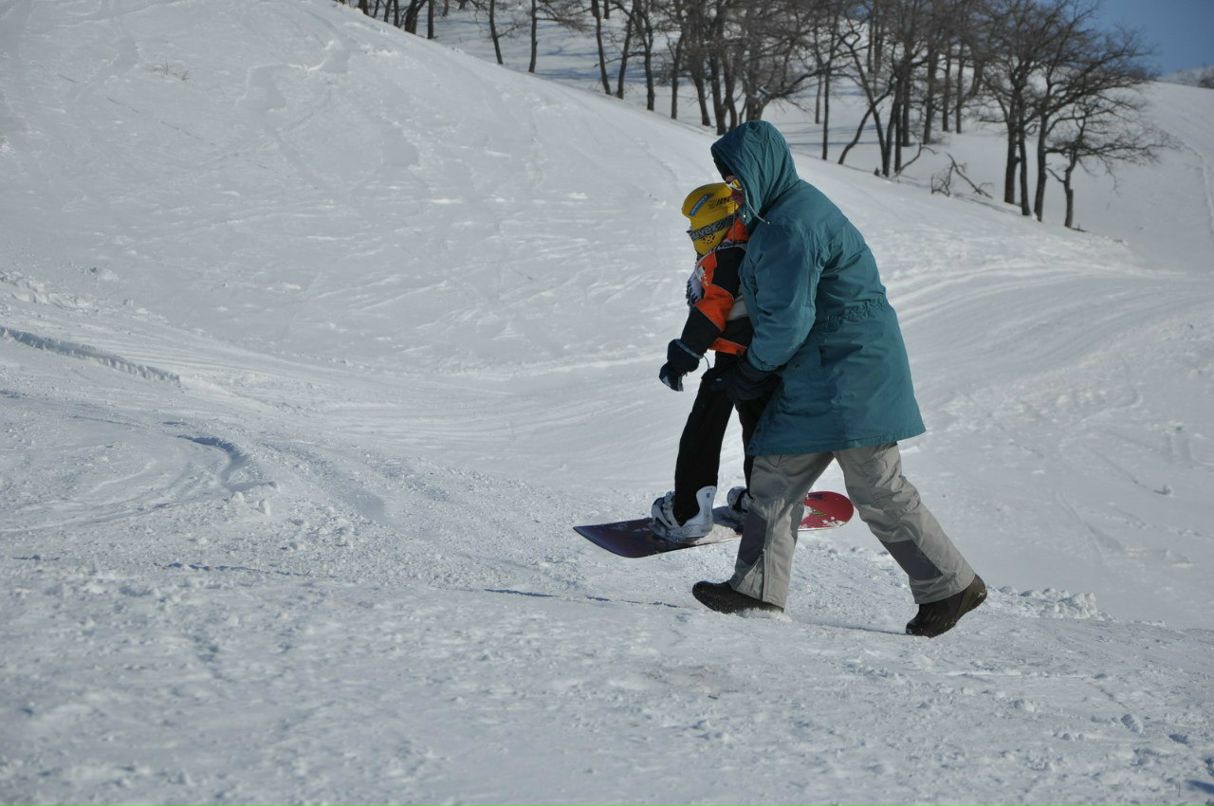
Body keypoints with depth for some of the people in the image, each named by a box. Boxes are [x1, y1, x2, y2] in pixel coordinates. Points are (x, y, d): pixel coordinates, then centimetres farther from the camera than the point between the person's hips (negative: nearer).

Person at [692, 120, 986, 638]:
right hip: (817, 376, 11)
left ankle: (950, 585, 7)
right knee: (776, 474, 7)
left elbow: (788, 320, -20)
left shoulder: (789, 227, -18)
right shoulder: (794, 208, 16)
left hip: (850, 372, -11)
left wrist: (751, 374, -5)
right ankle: (759, 589, 7)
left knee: (876, 489, -5)